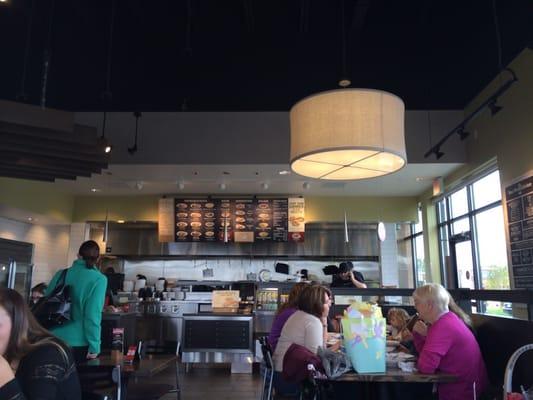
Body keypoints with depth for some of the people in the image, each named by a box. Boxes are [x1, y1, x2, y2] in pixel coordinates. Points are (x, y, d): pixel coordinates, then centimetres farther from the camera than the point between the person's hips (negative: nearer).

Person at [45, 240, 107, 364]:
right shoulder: (98, 279, -10)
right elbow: (93, 315, -17)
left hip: (55, 340, 5)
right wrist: (94, 346, -12)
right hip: (79, 343, -4)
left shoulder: (61, 274, 5)